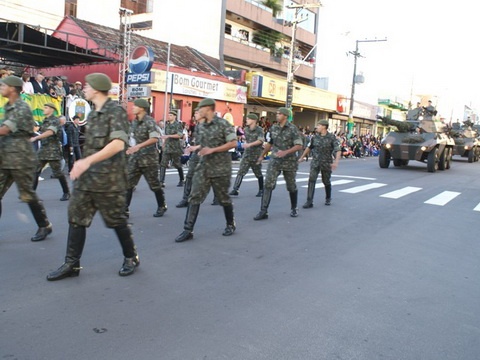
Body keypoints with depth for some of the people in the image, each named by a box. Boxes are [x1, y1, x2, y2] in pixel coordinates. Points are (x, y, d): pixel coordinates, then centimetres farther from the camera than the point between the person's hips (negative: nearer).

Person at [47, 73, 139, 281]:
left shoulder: (116, 112, -12)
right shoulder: (92, 114, 15)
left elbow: (118, 144, -24)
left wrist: (87, 161, -29)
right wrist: (82, 164, 18)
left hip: (108, 179, -8)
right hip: (86, 178, 8)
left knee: (116, 221, 4)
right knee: (76, 219, 7)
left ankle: (131, 258, 23)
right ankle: (71, 264, 17)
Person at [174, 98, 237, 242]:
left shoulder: (223, 124, -9)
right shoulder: (201, 127, 11)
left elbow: (233, 143, -13)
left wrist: (213, 150, -18)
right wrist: (200, 150, 6)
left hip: (221, 168, -5)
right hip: (204, 167, 6)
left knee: (223, 198, 8)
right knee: (195, 197, -4)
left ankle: (231, 224, 29)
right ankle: (188, 230, -3)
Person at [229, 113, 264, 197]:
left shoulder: (259, 130, -10)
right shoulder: (246, 129, 7)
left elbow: (260, 140, -24)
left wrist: (249, 144, -32)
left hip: (256, 155, -4)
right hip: (246, 154, 4)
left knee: (258, 173, 8)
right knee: (241, 171, -7)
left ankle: (261, 190, 24)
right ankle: (235, 189, -10)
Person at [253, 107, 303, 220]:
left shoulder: (292, 128, -9)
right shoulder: (273, 128, 5)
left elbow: (299, 146, -14)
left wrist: (286, 152, -27)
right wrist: (262, 155, 26)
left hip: (289, 162, -3)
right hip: (275, 161, 3)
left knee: (291, 186, 10)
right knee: (268, 184, -10)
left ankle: (294, 209, 30)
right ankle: (263, 211, -10)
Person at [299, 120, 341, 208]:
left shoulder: (332, 137, -9)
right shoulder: (315, 137, 2)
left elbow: (338, 150, -16)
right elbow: (309, 148, 16)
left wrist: (336, 161, -30)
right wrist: (302, 157, 19)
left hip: (326, 163, -2)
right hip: (315, 162, 2)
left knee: (326, 181, 13)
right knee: (311, 180, -12)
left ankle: (328, 198, 38)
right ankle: (309, 201, -13)